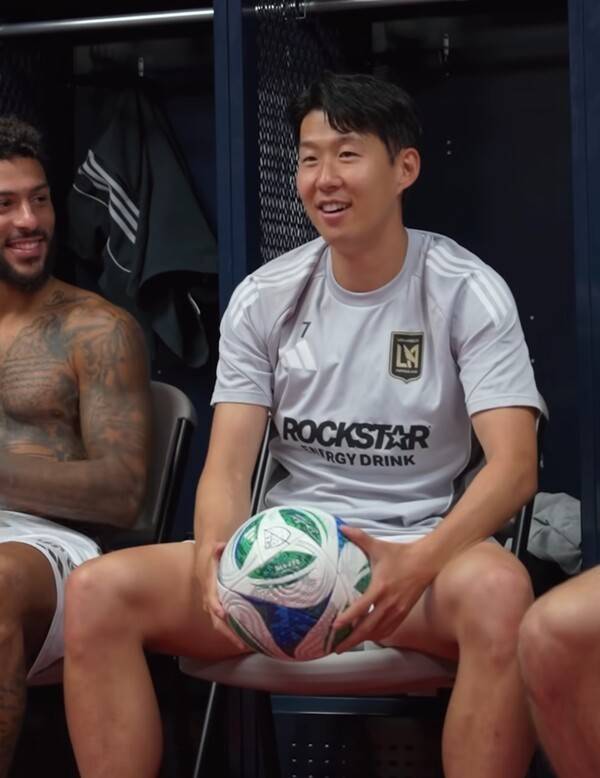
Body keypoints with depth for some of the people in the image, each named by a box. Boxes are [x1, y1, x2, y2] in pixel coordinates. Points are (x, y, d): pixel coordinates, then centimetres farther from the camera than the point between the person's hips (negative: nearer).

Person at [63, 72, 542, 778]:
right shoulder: (263, 298, 6)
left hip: (417, 549, -2)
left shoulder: (466, 292, -3)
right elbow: (228, 465, 1)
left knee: (498, 588, -39)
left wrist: (419, 563, -33)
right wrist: (216, 556, -24)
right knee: (97, 592, -21)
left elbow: (514, 464, -13)